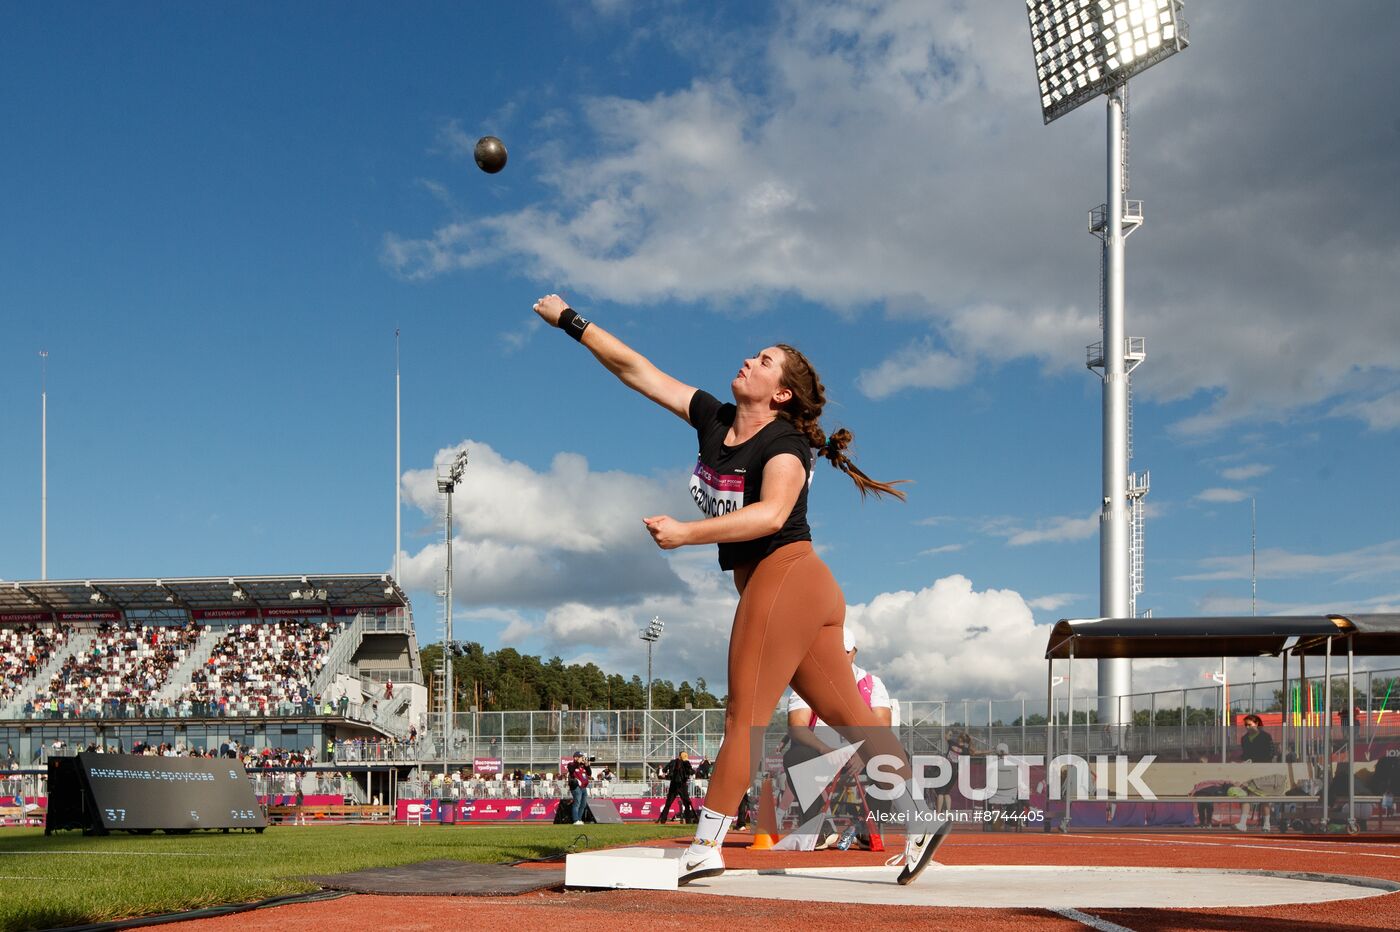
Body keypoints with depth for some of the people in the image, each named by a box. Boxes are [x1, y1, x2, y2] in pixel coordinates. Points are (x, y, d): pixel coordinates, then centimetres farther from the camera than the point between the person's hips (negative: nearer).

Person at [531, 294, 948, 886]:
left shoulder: (784, 446, -11)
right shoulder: (713, 419, 11)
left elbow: (771, 514, -31)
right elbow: (633, 368, 13)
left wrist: (685, 533, -35)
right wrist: (571, 321, 14)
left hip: (787, 575, -8)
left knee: (744, 717, -6)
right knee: (848, 716, 8)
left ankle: (704, 846, -2)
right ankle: (919, 821, 10)